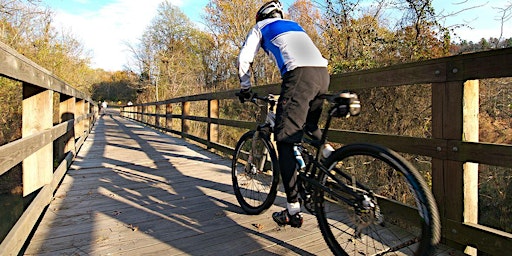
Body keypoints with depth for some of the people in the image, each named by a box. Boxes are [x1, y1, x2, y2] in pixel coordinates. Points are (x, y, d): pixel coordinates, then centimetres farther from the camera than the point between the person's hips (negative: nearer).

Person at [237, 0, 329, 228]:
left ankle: (293, 211, -4)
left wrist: (245, 88, 28)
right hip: (322, 72, 7)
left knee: (284, 140, -5)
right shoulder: (294, 25, 38)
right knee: (310, 125, 30)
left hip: (299, 74, -6)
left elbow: (244, 59, 15)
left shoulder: (261, 27, 23)